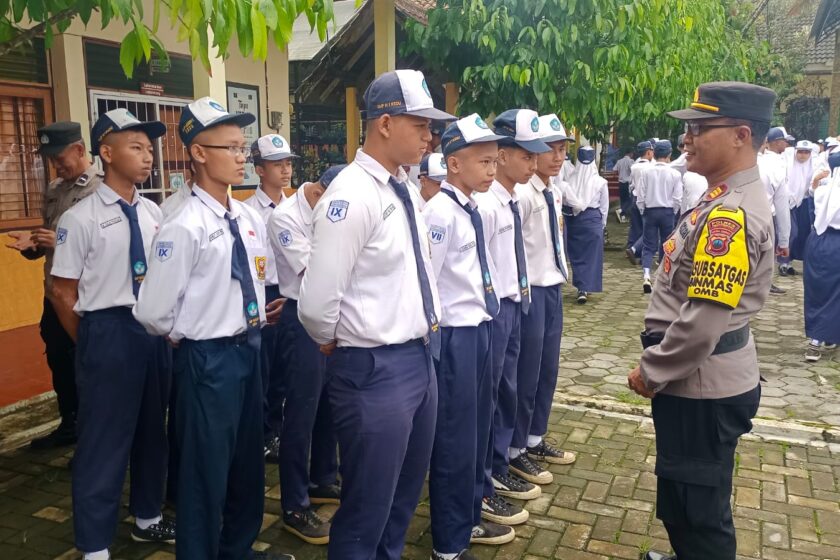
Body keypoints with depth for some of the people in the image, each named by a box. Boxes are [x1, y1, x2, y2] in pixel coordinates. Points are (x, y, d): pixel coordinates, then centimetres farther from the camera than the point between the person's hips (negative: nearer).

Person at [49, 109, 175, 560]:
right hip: (108, 332, -6)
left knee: (152, 429, 19)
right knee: (103, 438, 5)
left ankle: (147, 519, 40)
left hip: (156, 329, 6)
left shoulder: (153, 213, 5)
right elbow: (63, 293, -7)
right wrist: (95, 342, 2)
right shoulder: (80, 218, -11)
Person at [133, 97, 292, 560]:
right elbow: (152, 312, -18)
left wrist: (255, 322, 11)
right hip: (209, 357, -7)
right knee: (206, 468, 8)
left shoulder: (250, 219, 3)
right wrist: (189, 336, -2)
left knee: (249, 460, 21)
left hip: (250, 348, 8)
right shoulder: (185, 227, -19)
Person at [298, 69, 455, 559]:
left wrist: (431, 325, 13)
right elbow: (316, 304, -22)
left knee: (405, 497, 25)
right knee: (366, 509, 10)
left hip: (422, 359, 9)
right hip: (377, 369, -8)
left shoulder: (406, 189, 7)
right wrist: (337, 342, -4)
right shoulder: (352, 197, -21)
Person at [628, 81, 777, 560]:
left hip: (702, 384, -10)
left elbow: (702, 324, -28)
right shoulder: (730, 198, 8)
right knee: (682, 498, 26)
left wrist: (650, 373, -14)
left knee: (699, 506, 9)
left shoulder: (730, 215, -25)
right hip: (700, 378, 10)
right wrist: (659, 365, 17)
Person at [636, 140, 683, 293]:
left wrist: (643, 211, 10)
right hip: (667, 212, 0)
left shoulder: (646, 171, -7)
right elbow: (677, 198, -6)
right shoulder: (674, 174, -8)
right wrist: (672, 212, 11)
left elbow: (640, 196, -4)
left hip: (650, 211, 0)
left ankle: (646, 276, -15)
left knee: (649, 246, 3)